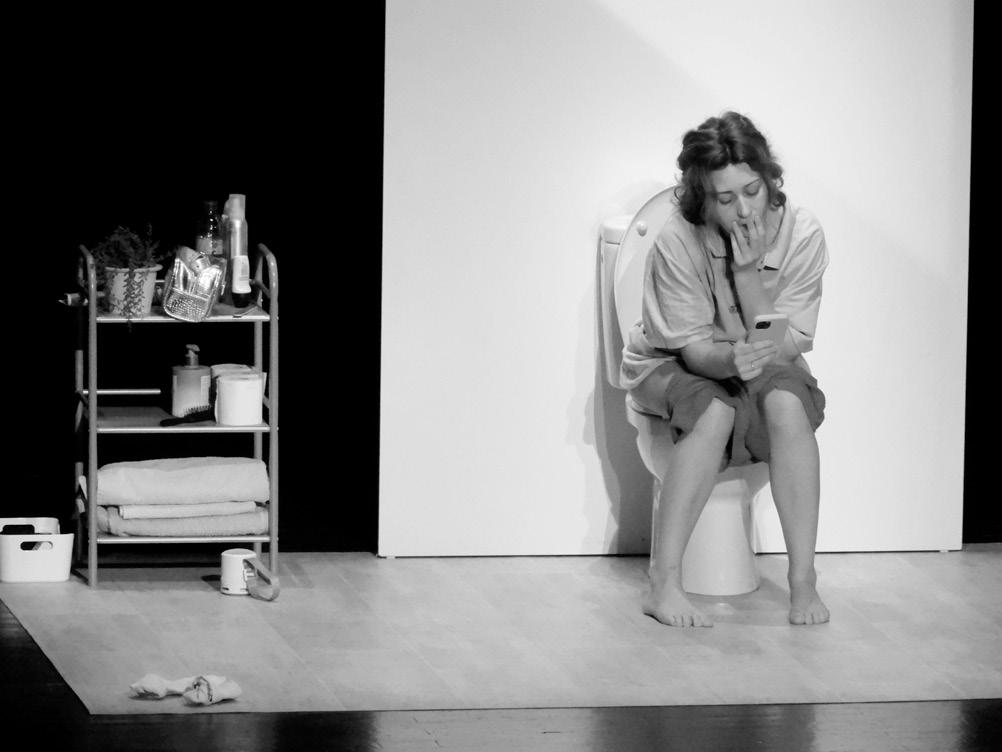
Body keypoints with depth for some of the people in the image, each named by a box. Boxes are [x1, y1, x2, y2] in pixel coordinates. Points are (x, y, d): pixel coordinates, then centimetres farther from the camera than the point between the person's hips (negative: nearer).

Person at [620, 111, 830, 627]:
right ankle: (664, 583, -34)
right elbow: (692, 348, -19)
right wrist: (731, 359, -43)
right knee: (715, 411, -35)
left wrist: (748, 270, -29)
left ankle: (803, 581, -28)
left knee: (787, 403, -32)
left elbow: (785, 349, -17)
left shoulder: (801, 235, -18)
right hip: (671, 367, -2)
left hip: (764, 372, 2)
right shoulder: (678, 241, -23)